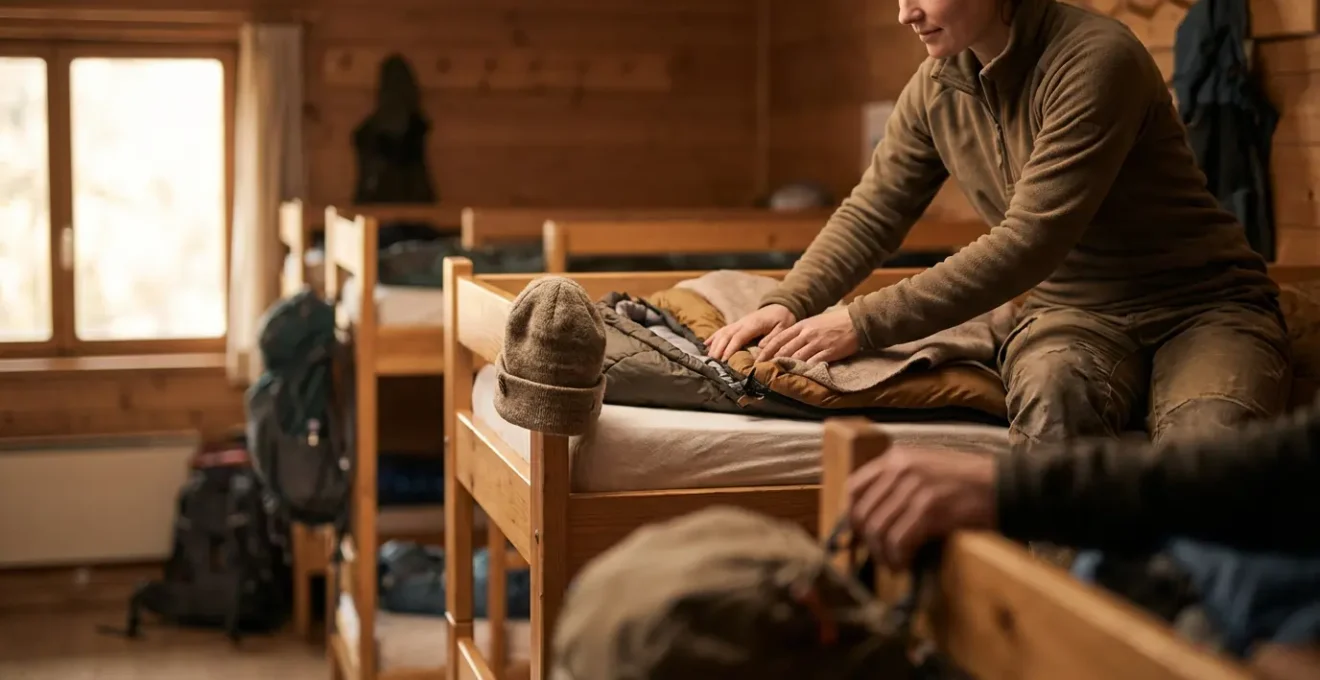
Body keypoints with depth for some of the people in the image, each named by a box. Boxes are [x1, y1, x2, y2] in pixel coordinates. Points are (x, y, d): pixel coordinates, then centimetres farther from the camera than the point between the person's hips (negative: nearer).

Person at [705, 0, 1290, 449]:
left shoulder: (1096, 58, -20)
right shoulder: (934, 88, 2)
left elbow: (1028, 243, -25)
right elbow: (871, 214, 11)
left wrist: (864, 324, -25)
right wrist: (788, 304, -9)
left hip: (1201, 301, -4)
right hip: (1076, 309, 4)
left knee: (1207, 445, -37)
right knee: (1049, 388, -34)